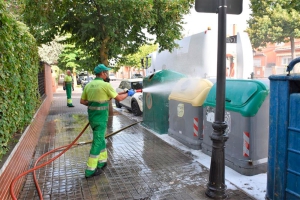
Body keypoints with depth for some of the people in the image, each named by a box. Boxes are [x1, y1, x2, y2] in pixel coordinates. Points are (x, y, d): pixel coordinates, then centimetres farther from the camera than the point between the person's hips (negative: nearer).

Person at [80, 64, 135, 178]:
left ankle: (102, 161, 32)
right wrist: (128, 94, 9)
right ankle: (90, 170, 4)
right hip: (100, 116, -7)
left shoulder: (88, 85, 7)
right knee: (97, 142, -1)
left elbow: (82, 101, 11)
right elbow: (118, 98, -7)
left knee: (100, 138, 21)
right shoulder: (105, 85, -13)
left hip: (91, 115, 8)